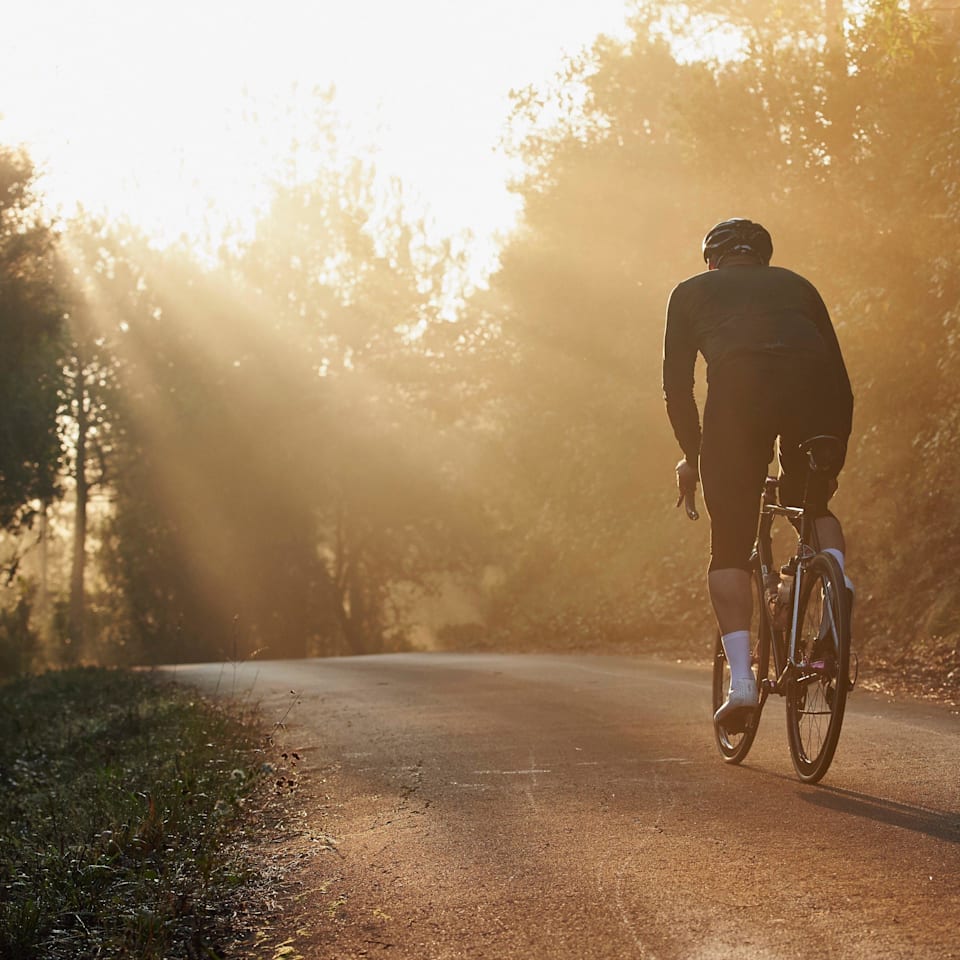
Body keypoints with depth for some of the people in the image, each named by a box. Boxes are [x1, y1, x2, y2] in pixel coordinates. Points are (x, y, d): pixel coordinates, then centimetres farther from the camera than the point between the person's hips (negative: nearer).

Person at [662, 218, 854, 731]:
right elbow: (840, 380, 30)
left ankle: (741, 677, -3)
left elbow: (676, 386, 22)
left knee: (730, 548, 8)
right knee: (813, 504, 29)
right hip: (811, 385, 2)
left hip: (737, 387, -2)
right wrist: (834, 459, 38)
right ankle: (838, 582, 2)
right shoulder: (795, 285, 34)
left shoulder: (692, 291, 30)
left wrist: (693, 455, 33)